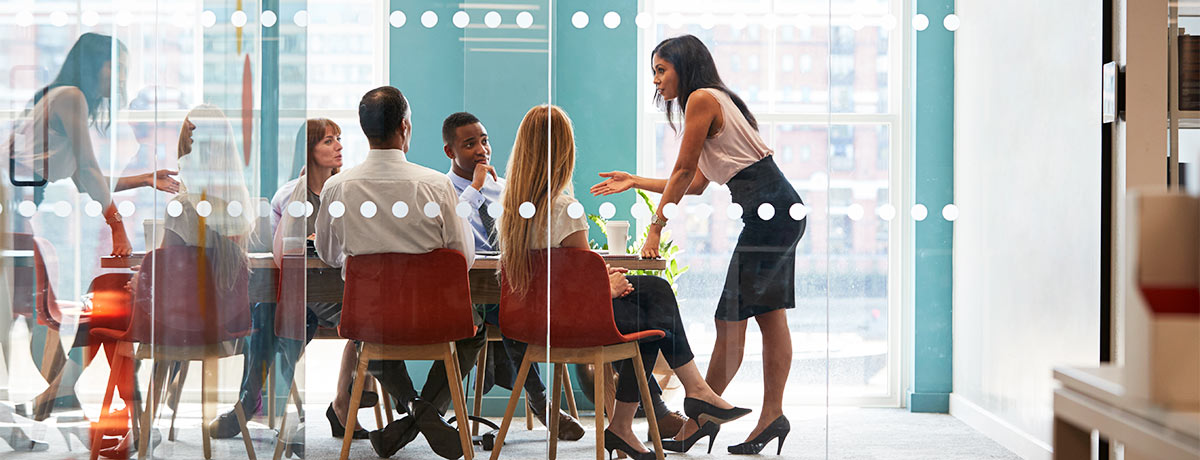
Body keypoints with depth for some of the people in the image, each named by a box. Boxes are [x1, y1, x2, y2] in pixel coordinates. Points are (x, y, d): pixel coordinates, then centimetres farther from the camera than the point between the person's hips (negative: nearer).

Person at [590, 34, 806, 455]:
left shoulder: (702, 98, -7)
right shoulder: (714, 102, 22)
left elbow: (683, 172, -7)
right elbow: (696, 184, 23)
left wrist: (656, 228, -1)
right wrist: (635, 182, 27)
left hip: (767, 208, -10)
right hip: (779, 213, 10)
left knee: (731, 317, -6)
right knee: (768, 313, 8)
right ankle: (772, 416, 9)